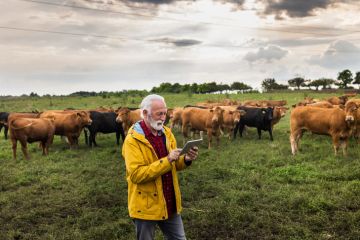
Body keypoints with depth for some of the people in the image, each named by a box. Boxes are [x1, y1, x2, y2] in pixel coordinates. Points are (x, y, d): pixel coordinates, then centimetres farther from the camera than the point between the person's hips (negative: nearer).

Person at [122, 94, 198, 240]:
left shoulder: (166, 133, 4)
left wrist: (186, 160, -10)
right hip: (146, 206, -6)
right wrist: (167, 160, -29)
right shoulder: (132, 139, -17)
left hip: (170, 203, 6)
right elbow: (136, 174, -25)